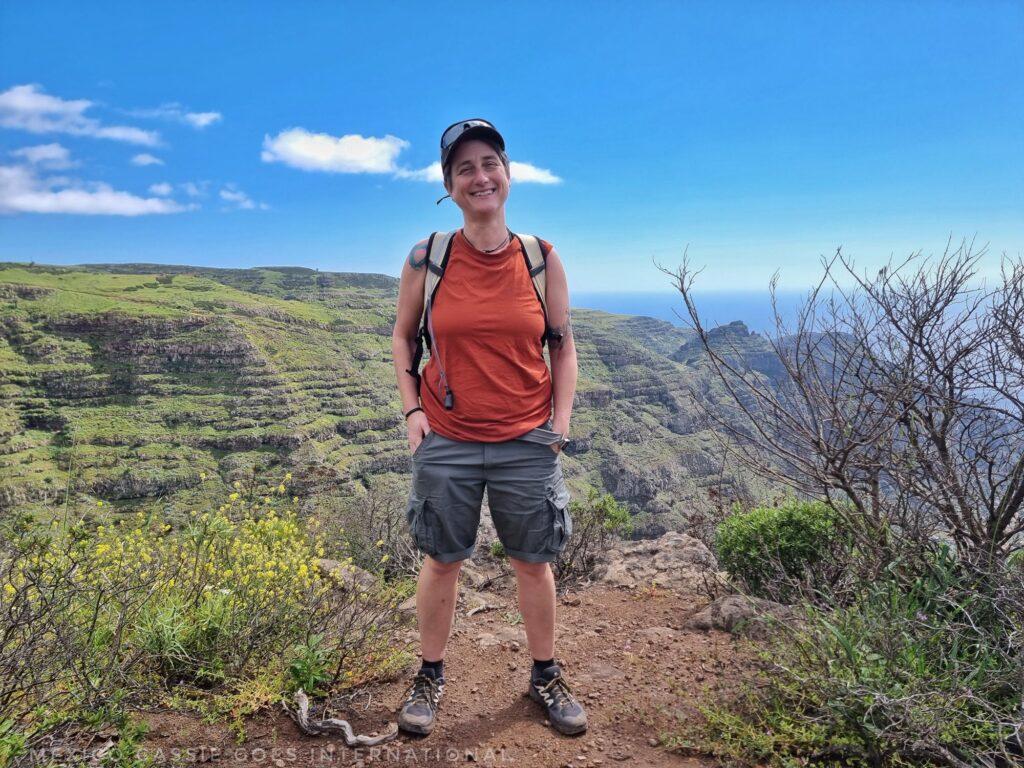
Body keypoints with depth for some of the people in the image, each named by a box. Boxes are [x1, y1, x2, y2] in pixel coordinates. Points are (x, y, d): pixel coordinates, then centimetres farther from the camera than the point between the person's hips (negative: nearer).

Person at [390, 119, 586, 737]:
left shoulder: (542, 258, -1)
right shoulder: (427, 259, -3)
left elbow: (564, 347, 6)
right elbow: (403, 337, 9)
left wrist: (561, 420, -3)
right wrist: (413, 410, -1)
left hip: (526, 442, 1)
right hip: (446, 440, 0)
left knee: (534, 562, 12)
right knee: (441, 561, 12)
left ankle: (546, 676, 34)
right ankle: (431, 676, 33)